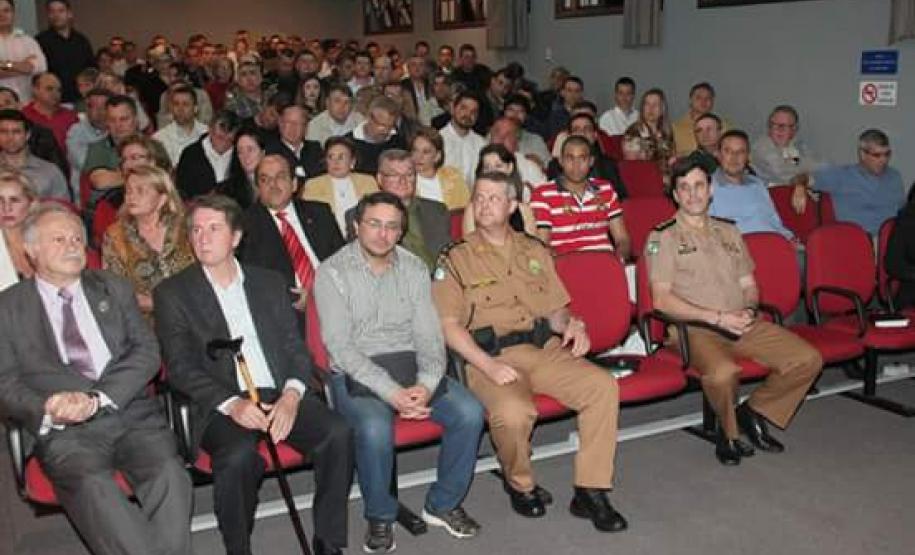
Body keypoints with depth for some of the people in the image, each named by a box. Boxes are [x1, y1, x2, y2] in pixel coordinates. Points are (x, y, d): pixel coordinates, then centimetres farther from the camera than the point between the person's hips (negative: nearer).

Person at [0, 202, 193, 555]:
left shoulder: (114, 289, 17)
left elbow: (147, 351, 7)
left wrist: (97, 399, -9)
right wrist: (49, 411, -16)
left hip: (133, 414, 2)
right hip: (64, 431, -1)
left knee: (169, 474, -28)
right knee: (93, 487, -33)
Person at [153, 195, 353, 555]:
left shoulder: (270, 283, 17)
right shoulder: (172, 293, 7)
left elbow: (296, 348, 12)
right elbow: (180, 367, -2)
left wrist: (292, 394, -9)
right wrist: (231, 404, -18)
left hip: (281, 395, 3)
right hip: (221, 405, -3)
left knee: (337, 434, -23)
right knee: (239, 455, -34)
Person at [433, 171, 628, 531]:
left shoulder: (535, 252, 20)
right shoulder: (455, 259, 6)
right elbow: (448, 325, -4)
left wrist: (571, 325, -1)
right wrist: (488, 366, -18)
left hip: (544, 350, 4)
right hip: (490, 358, -4)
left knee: (603, 386, -21)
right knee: (513, 413, -34)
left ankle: (590, 492, -9)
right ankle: (520, 486, -1)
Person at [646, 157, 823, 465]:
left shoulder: (729, 232, 22)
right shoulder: (663, 237, 2)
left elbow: (749, 285, 22)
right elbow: (662, 300, -8)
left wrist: (748, 310, -3)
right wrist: (718, 317, -13)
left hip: (743, 324, 6)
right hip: (695, 328, -6)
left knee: (808, 359, -11)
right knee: (723, 372, -36)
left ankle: (754, 412, 11)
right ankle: (729, 431, -3)